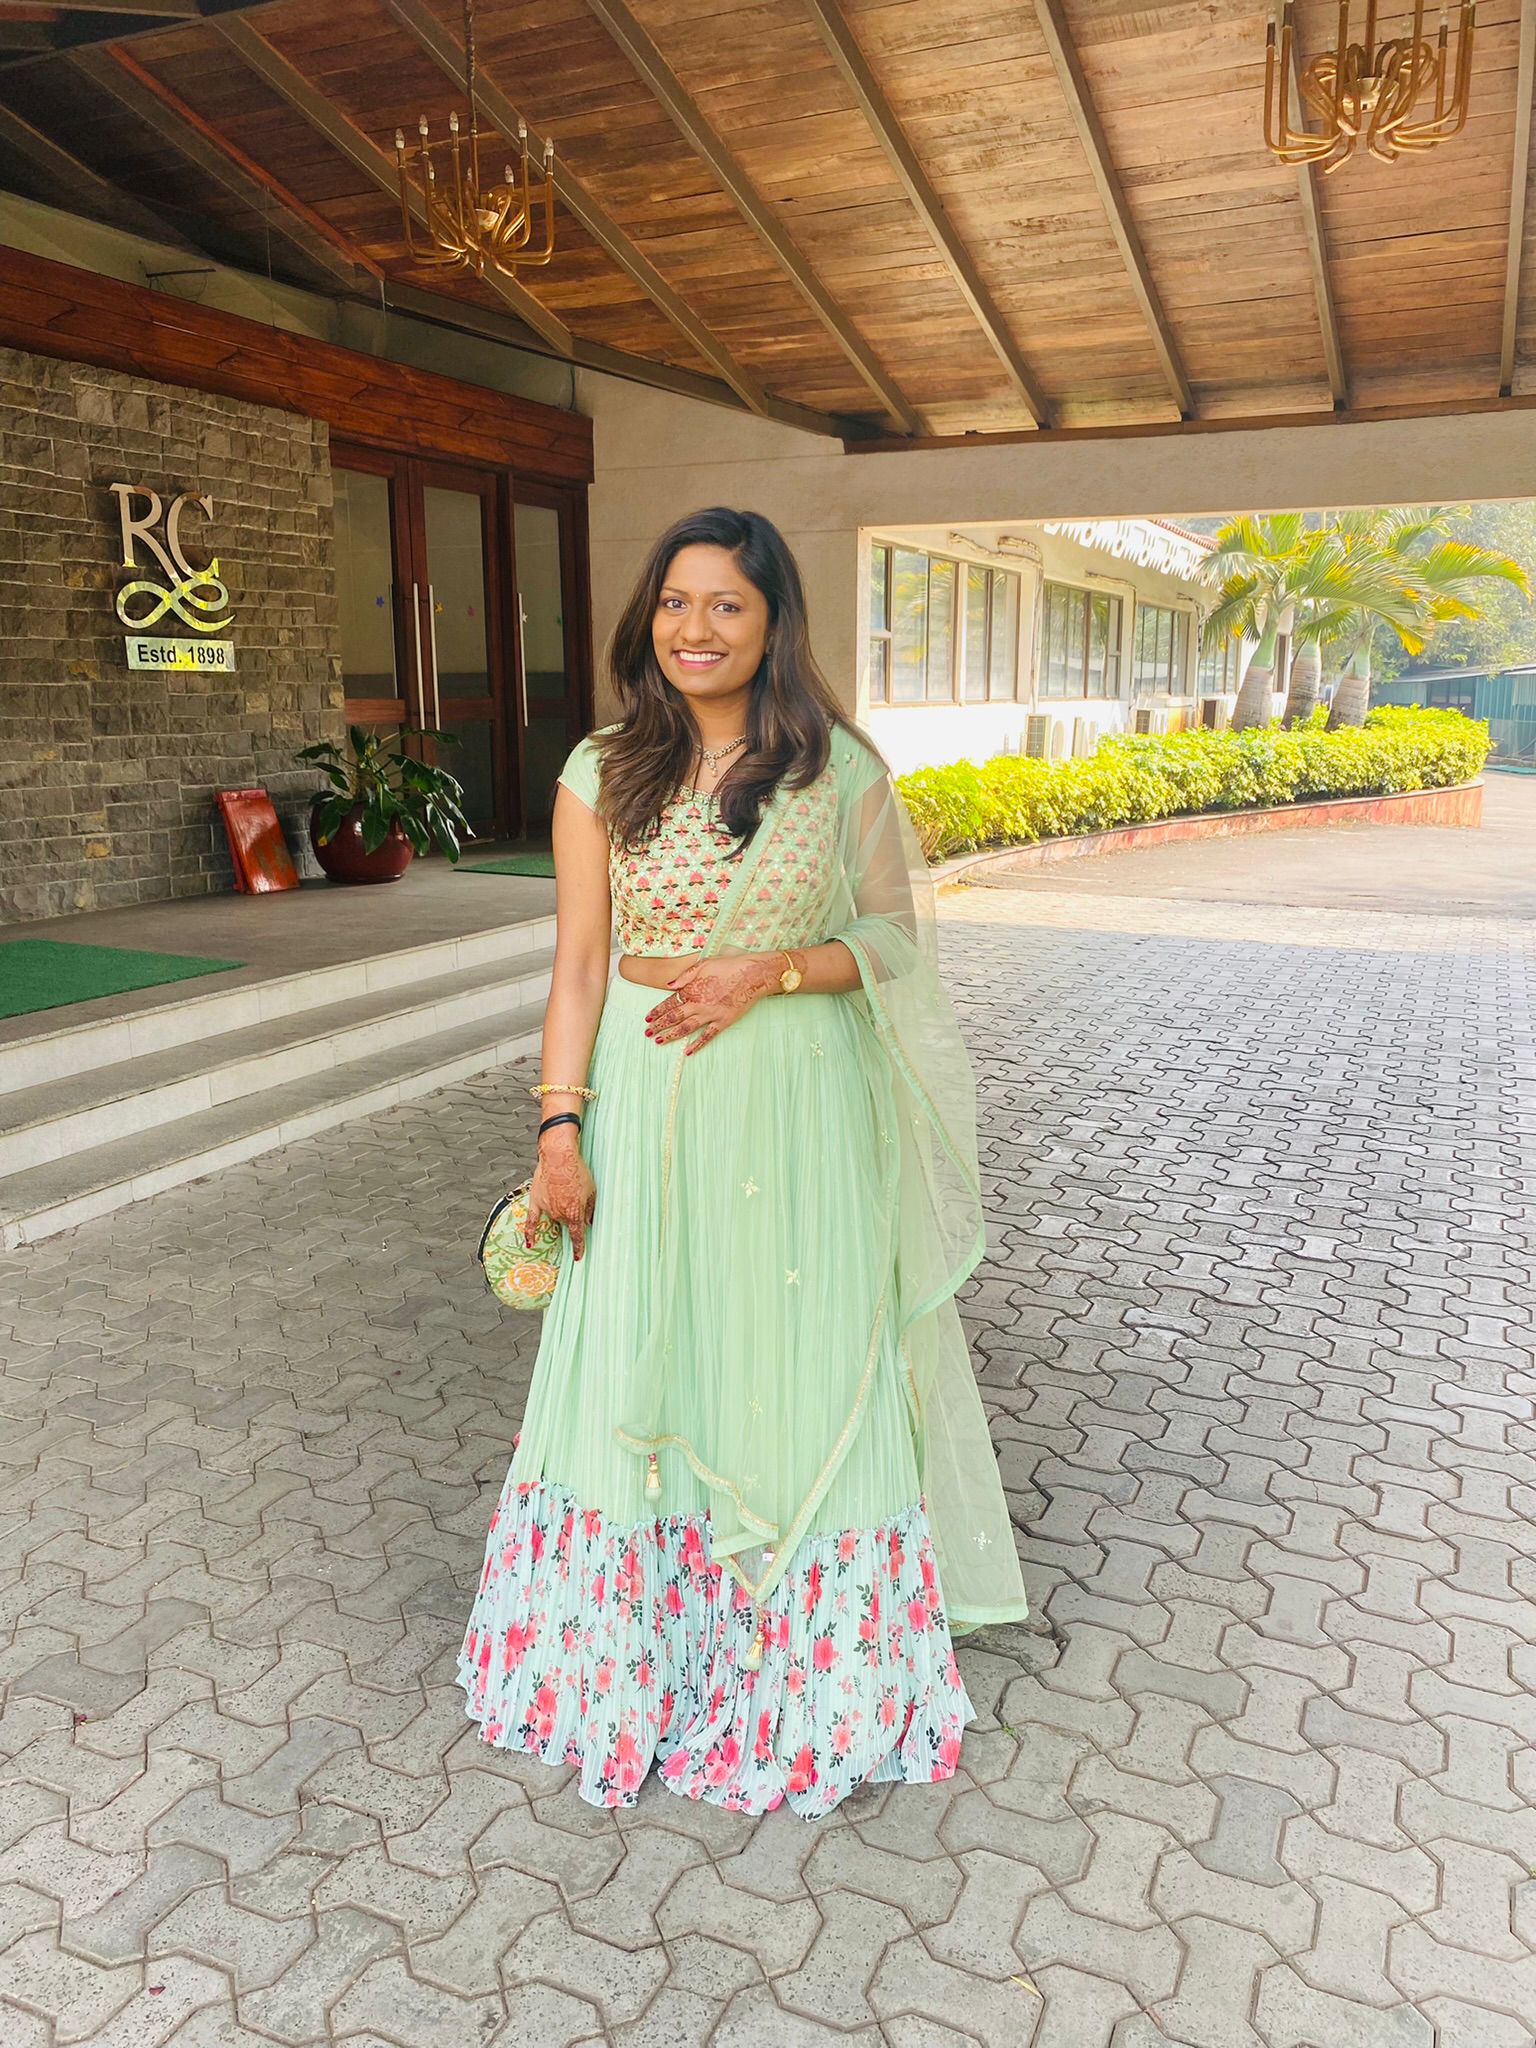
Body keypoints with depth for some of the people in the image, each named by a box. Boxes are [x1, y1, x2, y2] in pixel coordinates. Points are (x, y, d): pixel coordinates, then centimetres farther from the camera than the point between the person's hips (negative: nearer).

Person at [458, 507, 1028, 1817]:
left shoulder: (842, 770, -2)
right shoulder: (602, 775, 1)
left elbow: (897, 935, 2)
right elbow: (579, 966, 1)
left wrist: (772, 970, -15)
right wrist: (562, 1129, -4)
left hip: (800, 1104, -1)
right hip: (646, 1101, 1)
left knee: (797, 1359, 9)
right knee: (642, 1361, 11)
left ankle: (805, 1657, 31)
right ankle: (641, 1644, 33)